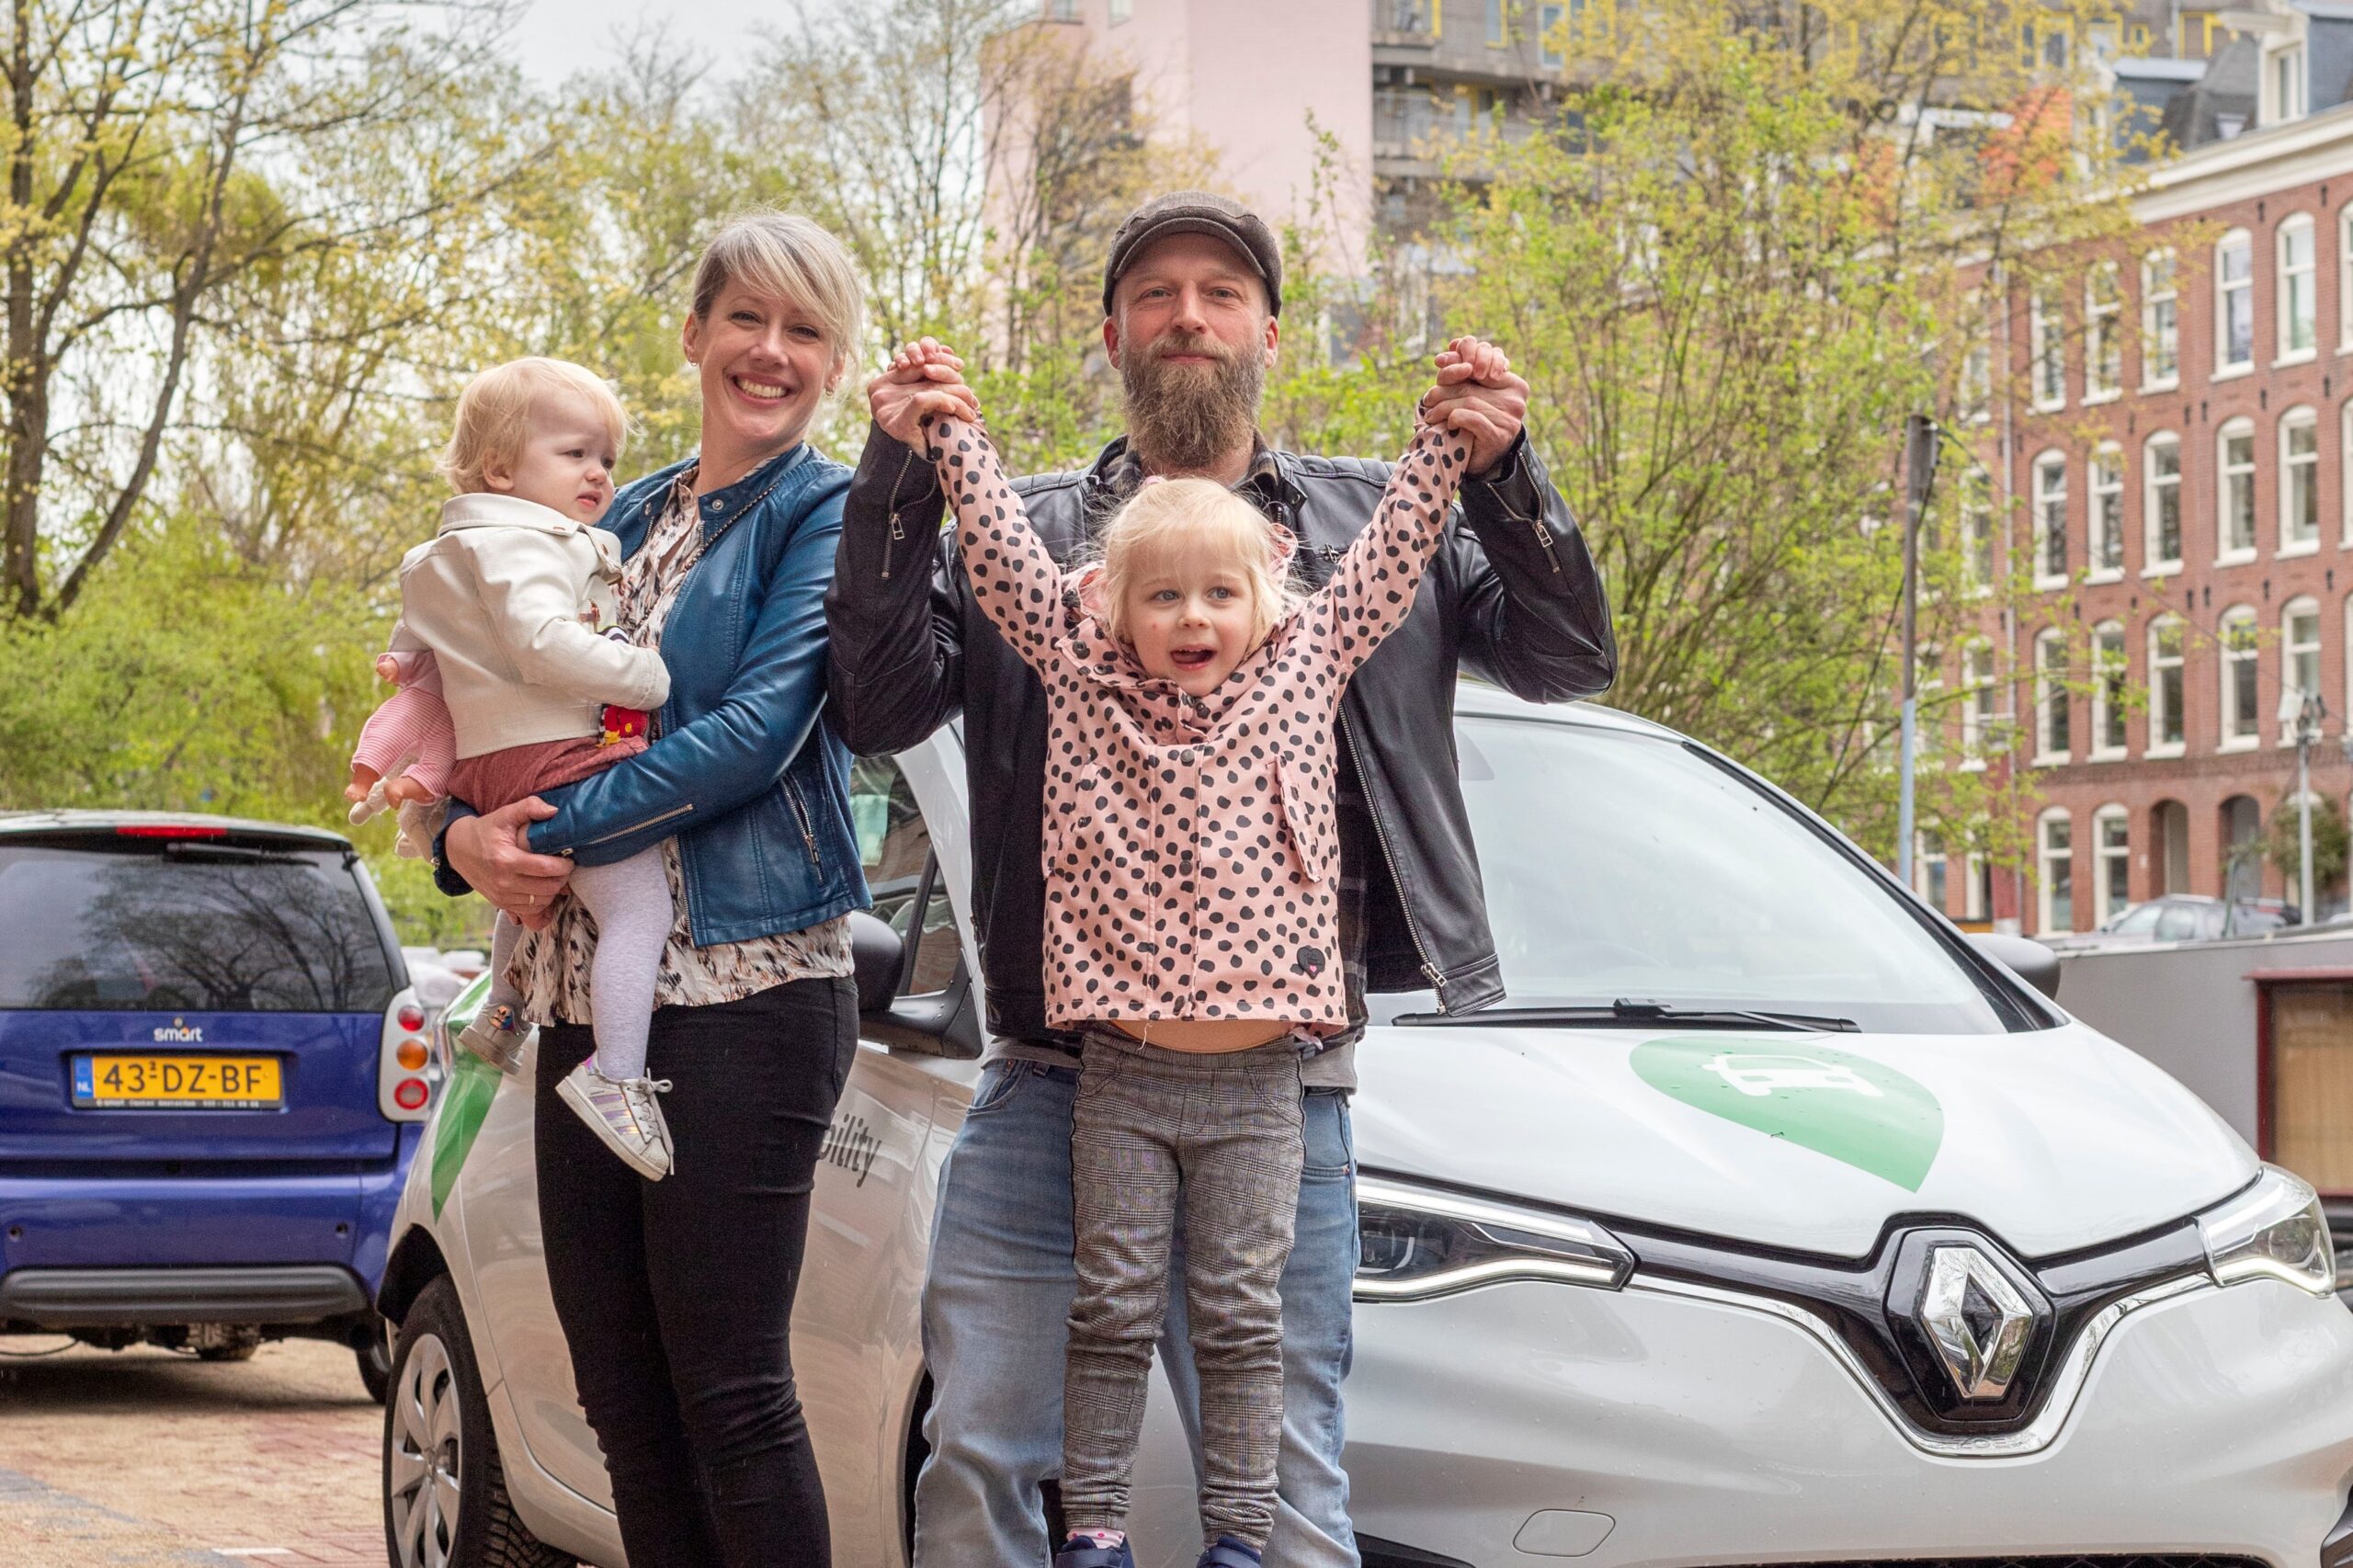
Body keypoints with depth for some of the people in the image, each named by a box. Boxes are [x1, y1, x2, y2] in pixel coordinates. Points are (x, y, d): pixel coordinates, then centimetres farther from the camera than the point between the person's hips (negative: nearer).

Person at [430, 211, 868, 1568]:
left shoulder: (831, 514, -1)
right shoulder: (627, 515, 19)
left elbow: (756, 733, -14)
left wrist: (553, 833, -15)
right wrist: (470, 833, -3)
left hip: (746, 984, -7)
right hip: (589, 991, 7)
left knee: (727, 1389, -6)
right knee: (619, 1391, 8)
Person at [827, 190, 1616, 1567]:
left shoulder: (1379, 524, 12)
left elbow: (1570, 663, 6)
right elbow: (882, 709, 1)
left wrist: (1506, 477, -9)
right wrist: (899, 481, -9)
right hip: (1048, 1076, 1)